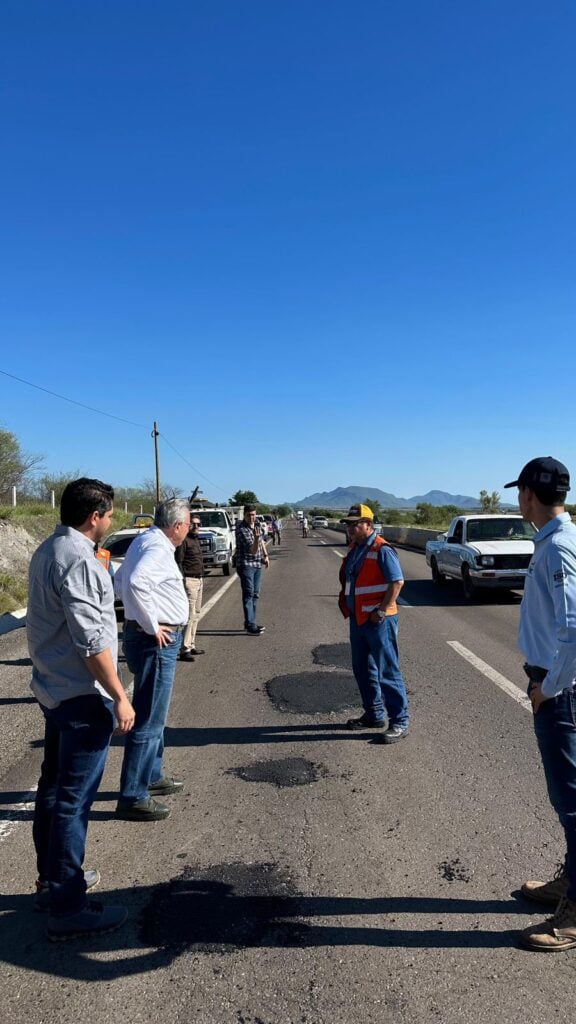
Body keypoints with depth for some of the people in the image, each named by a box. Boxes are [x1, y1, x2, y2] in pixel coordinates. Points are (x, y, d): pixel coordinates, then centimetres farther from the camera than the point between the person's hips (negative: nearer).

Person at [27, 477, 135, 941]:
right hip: (82, 696, -10)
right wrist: (119, 697, -19)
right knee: (74, 800, 0)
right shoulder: (78, 559, -22)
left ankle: (52, 879, 36)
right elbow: (91, 641, -24)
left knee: (53, 788, 20)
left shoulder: (47, 550, 9)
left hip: (53, 689, 10)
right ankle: (67, 909, 12)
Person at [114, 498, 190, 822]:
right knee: (149, 720, -2)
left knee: (154, 715, 23)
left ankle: (152, 776, 38)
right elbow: (135, 582, -36)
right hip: (157, 640, -11)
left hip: (156, 638, 11)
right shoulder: (159, 547, -19)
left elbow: (120, 580, 21)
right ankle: (133, 797, 8)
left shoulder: (145, 540, 11)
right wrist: (152, 625, -25)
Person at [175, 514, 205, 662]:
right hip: (189, 580, -10)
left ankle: (191, 645, 22)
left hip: (199, 580, 10)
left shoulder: (196, 539, 18)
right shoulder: (184, 540, -11)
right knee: (190, 614, -12)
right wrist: (182, 581, -21)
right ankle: (184, 649, -10)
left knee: (196, 614, 14)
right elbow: (178, 562, -16)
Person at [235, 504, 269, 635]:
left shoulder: (256, 524, 5)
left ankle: (250, 623, 21)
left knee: (255, 594, 12)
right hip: (246, 564, -8)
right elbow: (252, 550, -26)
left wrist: (265, 555, 15)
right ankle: (250, 625, -14)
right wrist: (256, 538, -43)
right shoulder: (241, 529, -19)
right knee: (248, 594, -12)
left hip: (257, 564, 8)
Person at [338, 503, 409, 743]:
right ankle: (374, 714, 30)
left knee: (387, 672, -3)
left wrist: (381, 611, -21)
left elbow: (397, 582, -21)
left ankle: (399, 722, 6)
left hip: (378, 621, -9)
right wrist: (345, 602, 14)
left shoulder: (381, 550, -16)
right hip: (358, 620, 9)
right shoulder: (354, 549, 12)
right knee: (362, 670, 16)